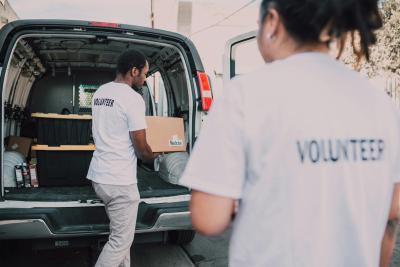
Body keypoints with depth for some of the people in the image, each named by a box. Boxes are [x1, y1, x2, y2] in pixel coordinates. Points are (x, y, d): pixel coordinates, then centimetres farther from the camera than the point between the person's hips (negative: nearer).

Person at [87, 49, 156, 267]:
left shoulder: (100, 92, 10)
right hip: (120, 181, -9)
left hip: (98, 175, 9)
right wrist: (152, 157, 9)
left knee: (120, 232, 21)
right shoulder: (133, 98, -16)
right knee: (122, 241, 3)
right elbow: (142, 149, -13)